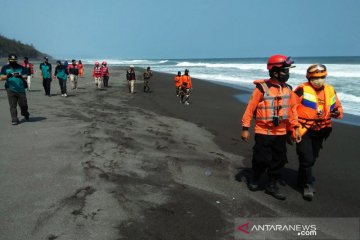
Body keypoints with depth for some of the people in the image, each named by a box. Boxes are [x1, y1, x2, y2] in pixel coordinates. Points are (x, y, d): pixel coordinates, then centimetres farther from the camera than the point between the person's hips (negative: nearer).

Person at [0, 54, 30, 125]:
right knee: (13, 106, 0)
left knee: (23, 104, 6)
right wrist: (7, 76, -20)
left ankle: (25, 114, 33)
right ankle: (14, 120, 5)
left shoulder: (21, 67, 6)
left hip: (21, 90, 0)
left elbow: (25, 77, 0)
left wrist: (20, 76, -22)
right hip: (11, 90, 0)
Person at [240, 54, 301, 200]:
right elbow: (250, 108, -12)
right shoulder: (262, 88, -15)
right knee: (261, 160, 4)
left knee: (279, 161, 11)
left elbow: (293, 108, 10)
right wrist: (245, 128, -10)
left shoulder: (288, 89, 4)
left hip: (281, 133, 6)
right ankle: (255, 180, 31)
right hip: (263, 132, -5)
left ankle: (272, 186, 27)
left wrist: (296, 128, 7)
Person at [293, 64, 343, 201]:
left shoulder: (330, 91, 4)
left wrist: (337, 113, -9)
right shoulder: (302, 90, -14)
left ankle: (302, 181, 37)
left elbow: (338, 106, 15)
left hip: (319, 131, 6)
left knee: (312, 158, 17)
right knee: (307, 158, -8)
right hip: (304, 130, -6)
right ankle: (308, 186, 8)